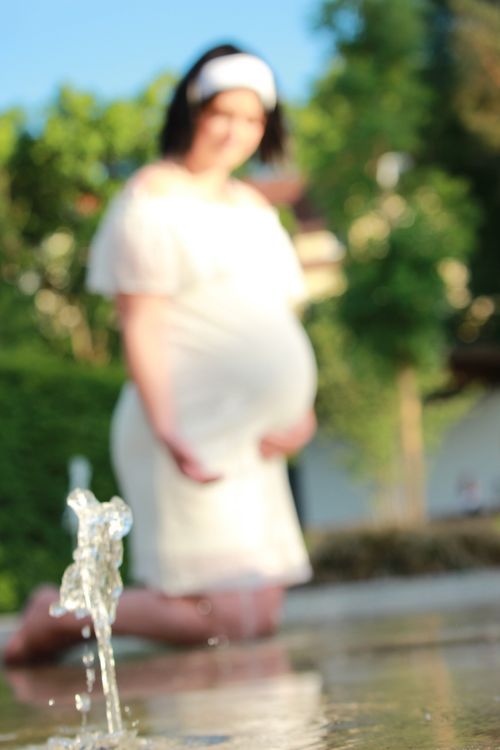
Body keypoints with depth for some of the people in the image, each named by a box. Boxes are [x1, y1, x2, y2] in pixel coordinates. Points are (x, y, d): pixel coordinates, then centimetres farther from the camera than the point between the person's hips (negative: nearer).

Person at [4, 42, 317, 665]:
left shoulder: (253, 208, 18)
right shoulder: (153, 198, -6)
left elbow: (280, 320, 20)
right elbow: (140, 326, -12)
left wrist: (300, 411, 4)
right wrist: (166, 430, -22)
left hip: (250, 442, 9)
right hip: (191, 436, -9)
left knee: (262, 615, 8)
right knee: (228, 619, -14)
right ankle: (64, 614, 2)